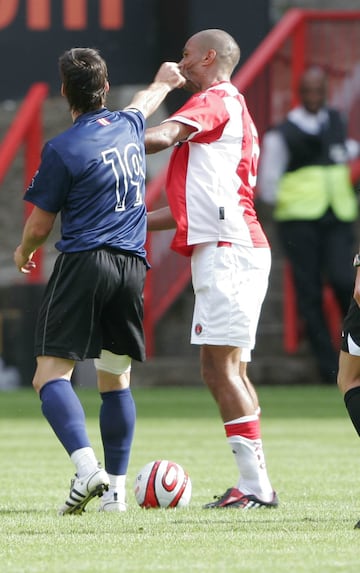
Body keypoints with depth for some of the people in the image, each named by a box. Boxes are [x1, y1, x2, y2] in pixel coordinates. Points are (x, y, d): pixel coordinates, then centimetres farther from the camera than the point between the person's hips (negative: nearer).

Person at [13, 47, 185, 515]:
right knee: (116, 379, 14)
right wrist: (164, 83, 59)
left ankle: (87, 467, -28)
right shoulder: (128, 126, 10)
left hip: (83, 264, -6)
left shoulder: (62, 149, -8)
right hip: (132, 266, 6)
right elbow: (143, 105, 37)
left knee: (51, 373, -8)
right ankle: (116, 489, 11)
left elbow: (40, 225, -2)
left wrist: (24, 252, 20)